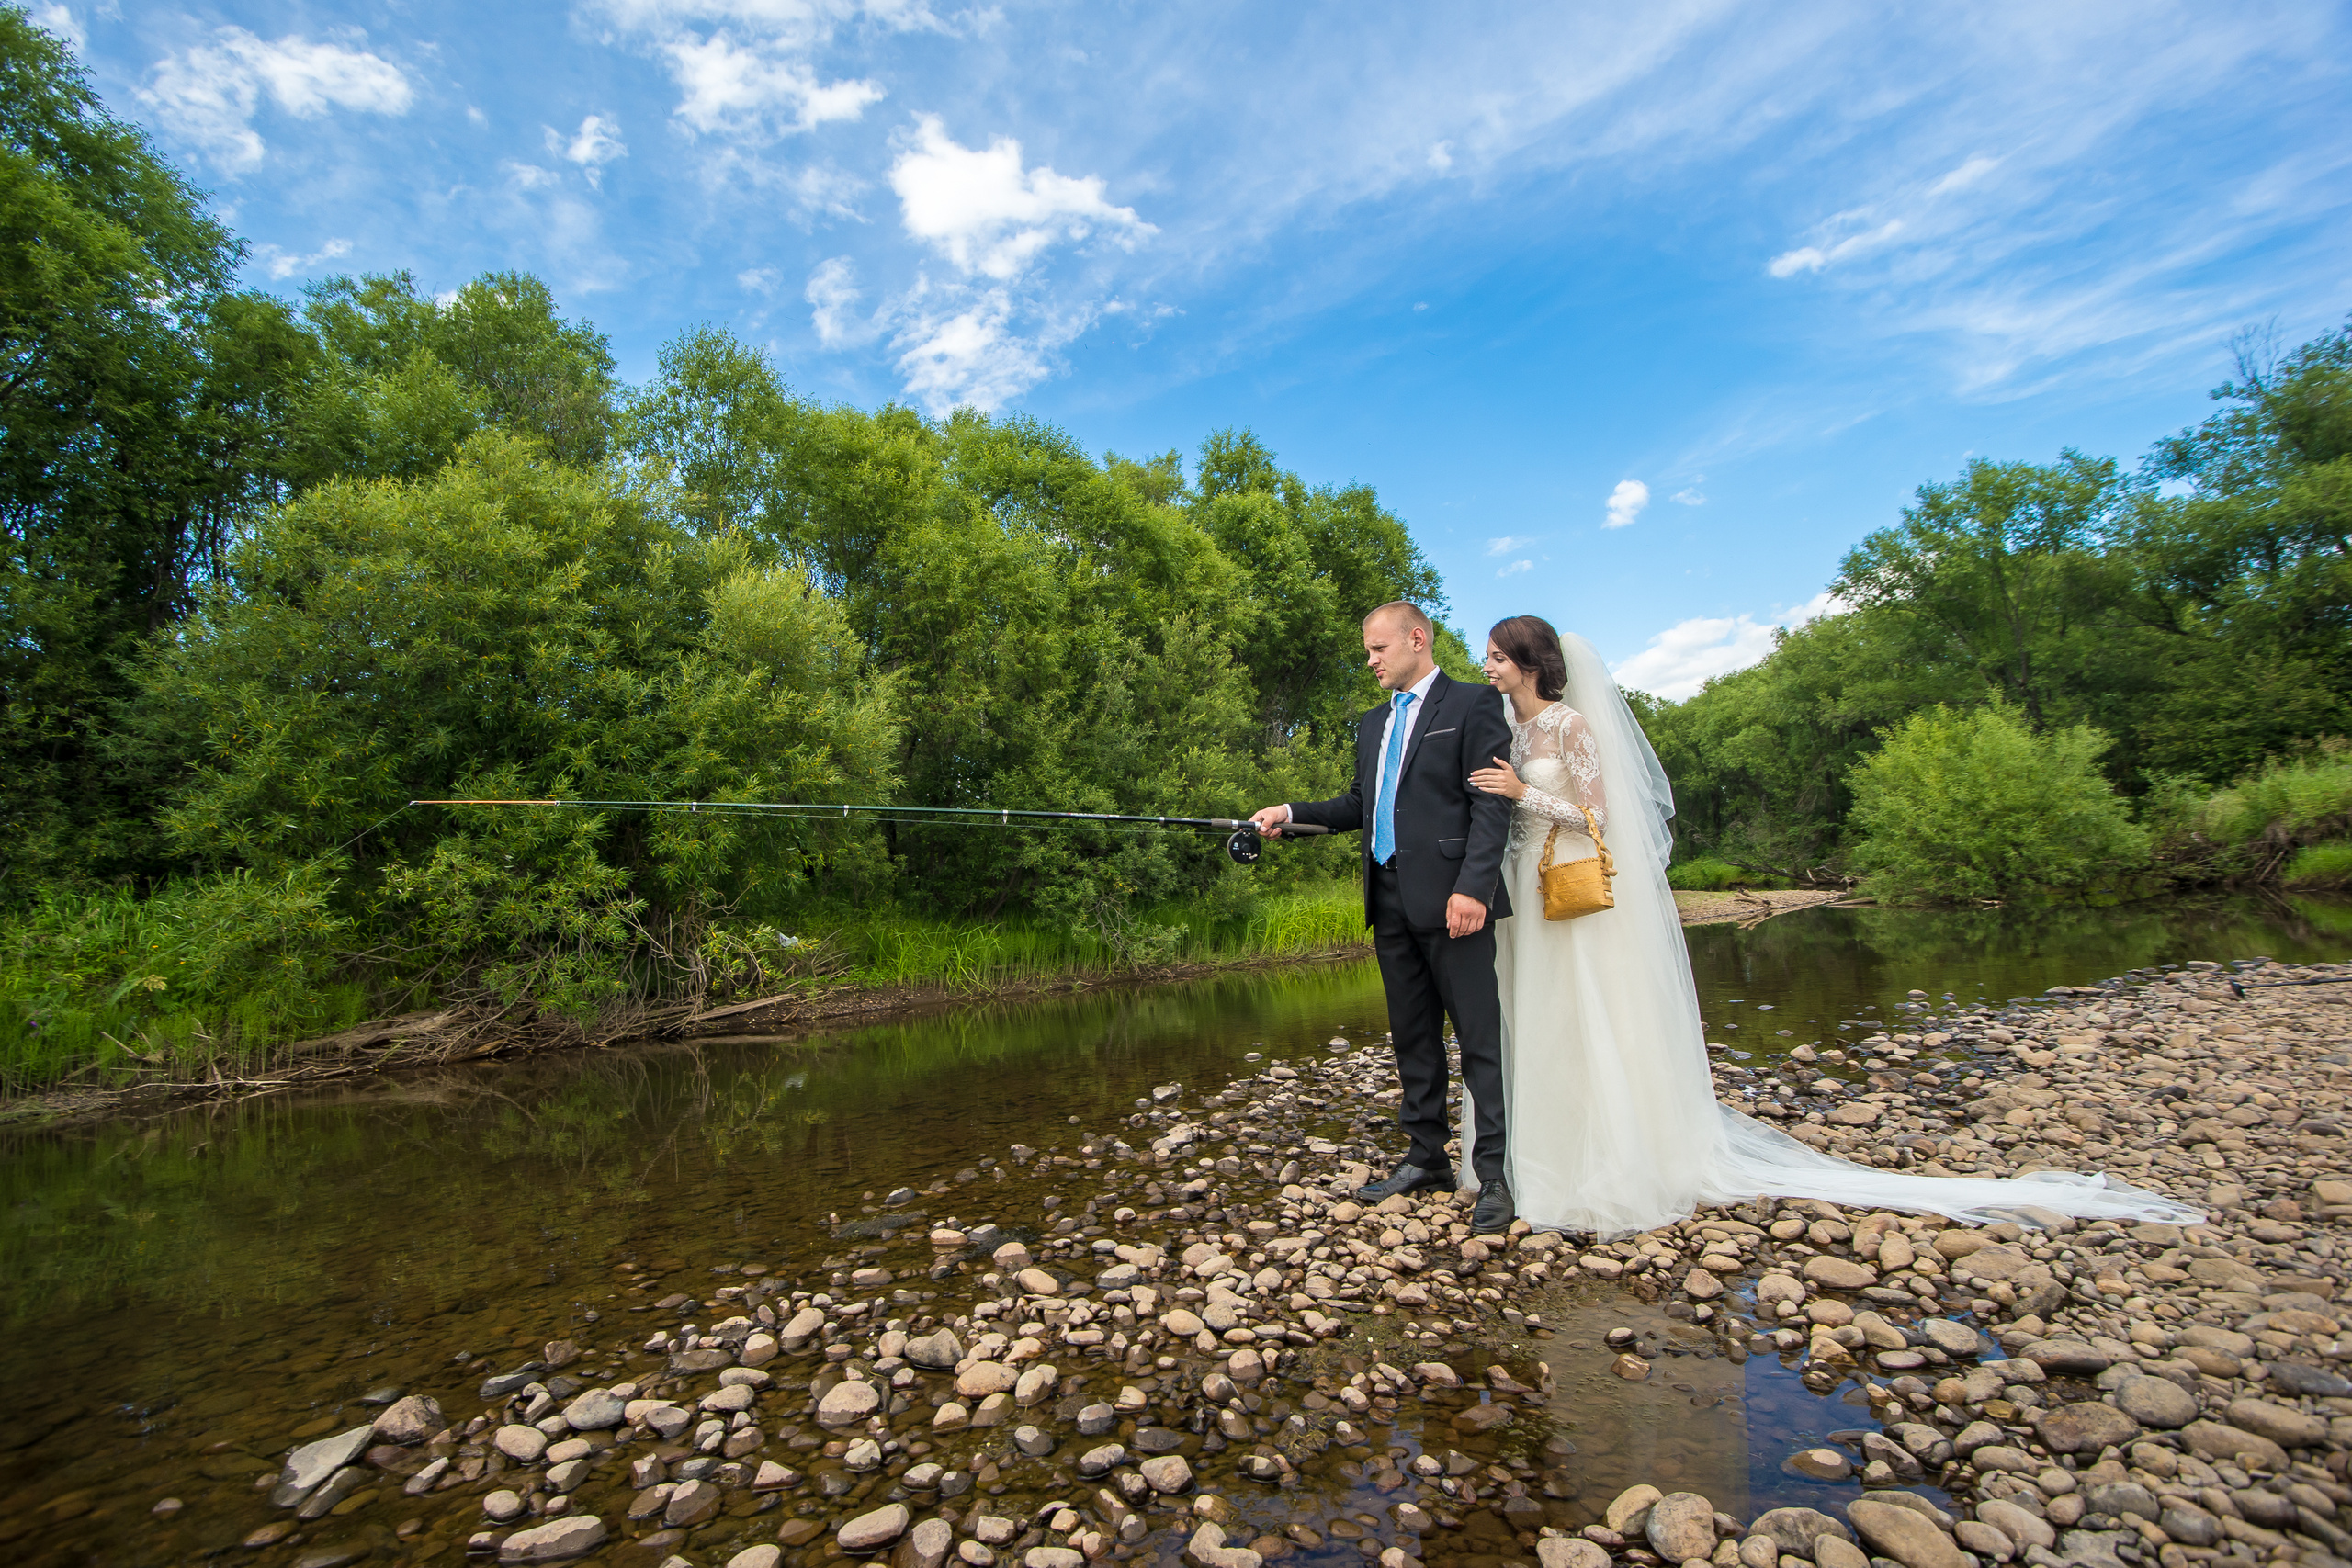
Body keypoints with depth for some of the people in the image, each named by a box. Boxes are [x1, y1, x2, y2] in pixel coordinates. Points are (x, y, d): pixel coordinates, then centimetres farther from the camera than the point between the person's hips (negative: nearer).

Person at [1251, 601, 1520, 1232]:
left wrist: (1473, 887, -20)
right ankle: (1426, 1158, 24)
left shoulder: (1473, 704, -2)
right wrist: (1293, 813, 9)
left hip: (1450, 896, -7)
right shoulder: (1372, 724, 21)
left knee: (1479, 1037, -1)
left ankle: (1494, 1174, 8)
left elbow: (1492, 803, -10)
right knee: (1412, 1036, 13)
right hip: (1389, 899, 7)